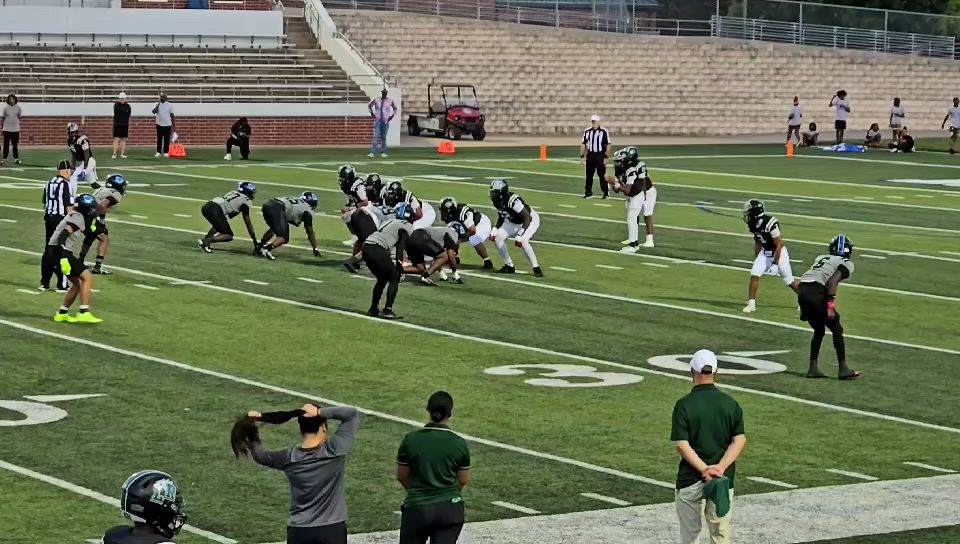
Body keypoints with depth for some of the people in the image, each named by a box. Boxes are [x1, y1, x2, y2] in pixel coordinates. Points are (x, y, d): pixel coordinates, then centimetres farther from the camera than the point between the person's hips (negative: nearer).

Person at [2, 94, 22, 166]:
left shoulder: (18, 108, 3)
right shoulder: (6, 108, 1)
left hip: (15, 129, 1)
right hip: (7, 129, -1)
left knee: (15, 144, 3)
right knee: (6, 144, -1)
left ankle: (16, 159, 9)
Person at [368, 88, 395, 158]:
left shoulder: (390, 101, -1)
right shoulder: (376, 100, -4)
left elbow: (395, 109, 16)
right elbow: (369, 105, 12)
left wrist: (392, 116, 4)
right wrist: (372, 113, 3)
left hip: (385, 121, 1)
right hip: (377, 121, -1)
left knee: (384, 137, 7)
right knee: (375, 137, -11)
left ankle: (383, 152, 17)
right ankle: (372, 153, -17)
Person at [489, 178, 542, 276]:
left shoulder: (513, 201, -36)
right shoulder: (497, 201, -10)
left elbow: (528, 218, -37)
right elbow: (501, 217, 9)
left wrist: (520, 235, -42)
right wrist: (494, 230, -4)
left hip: (531, 220, -8)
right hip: (514, 222, 8)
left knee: (523, 241, -31)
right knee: (498, 237, -6)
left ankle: (536, 268, -19)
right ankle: (509, 266, 6)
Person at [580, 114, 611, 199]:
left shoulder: (603, 132, -7)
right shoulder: (587, 131, 7)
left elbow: (608, 145, -6)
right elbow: (583, 144, 12)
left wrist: (607, 157, -11)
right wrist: (582, 156, 7)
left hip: (600, 155, -5)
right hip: (590, 155, 5)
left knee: (602, 174, -4)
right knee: (589, 175, 9)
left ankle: (606, 193, 2)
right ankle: (588, 192, 18)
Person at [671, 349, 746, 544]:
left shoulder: (684, 405, -8)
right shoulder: (731, 404, 1)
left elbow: (682, 445, -15)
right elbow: (740, 440, -6)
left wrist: (705, 469, -18)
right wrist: (720, 467, -15)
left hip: (690, 478, -2)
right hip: (724, 479, 2)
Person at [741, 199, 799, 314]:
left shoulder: (770, 223, -30)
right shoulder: (754, 224, -6)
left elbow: (779, 244, -24)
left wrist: (775, 263, -22)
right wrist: (756, 259, 14)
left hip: (779, 253, -6)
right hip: (765, 253, 6)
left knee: (790, 281, 5)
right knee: (754, 275, -11)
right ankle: (751, 303, -4)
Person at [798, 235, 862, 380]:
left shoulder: (821, 258, 28)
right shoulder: (846, 264, 9)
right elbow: (832, 281, -8)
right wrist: (831, 305, -14)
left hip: (802, 290, 6)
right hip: (816, 293, -6)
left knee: (819, 331, 23)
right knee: (837, 330, 9)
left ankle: (813, 368, 20)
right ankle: (843, 369, 8)